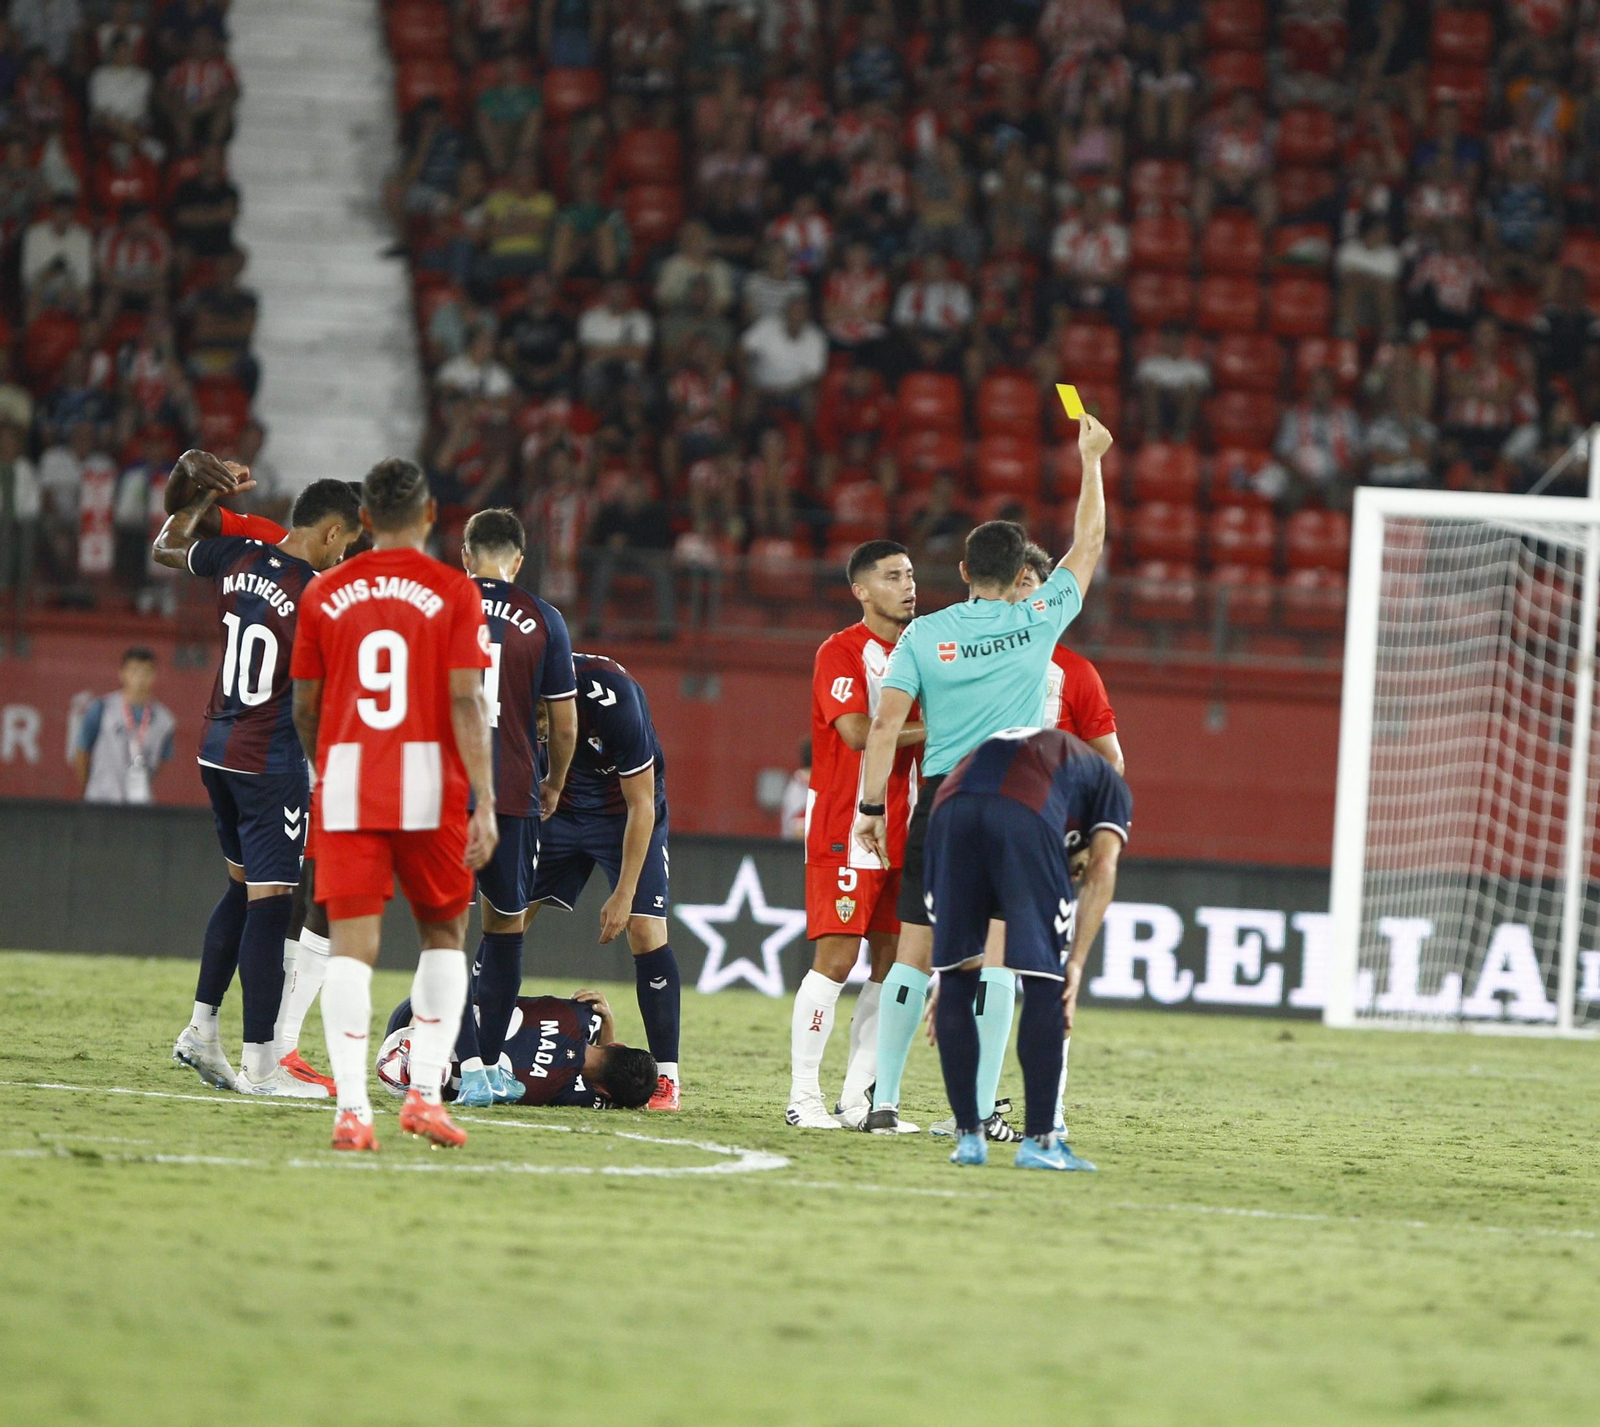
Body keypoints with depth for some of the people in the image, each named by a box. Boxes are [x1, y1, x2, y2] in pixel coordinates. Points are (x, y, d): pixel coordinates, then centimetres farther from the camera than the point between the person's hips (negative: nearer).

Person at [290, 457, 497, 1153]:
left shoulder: (323, 594, 6)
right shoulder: (453, 592, -1)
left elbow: (304, 709, 10)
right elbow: (465, 701, -9)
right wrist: (485, 803, -11)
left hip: (346, 780, 1)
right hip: (429, 779, -1)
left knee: (352, 944, -1)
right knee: (443, 933, 16)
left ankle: (351, 1107, -13)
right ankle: (425, 1089, 4)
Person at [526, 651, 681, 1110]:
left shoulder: (612, 697, -34)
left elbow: (641, 805, -24)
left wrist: (623, 895, -21)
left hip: (625, 814, -4)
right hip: (558, 808, 4)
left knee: (645, 931, -15)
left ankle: (667, 1077, -8)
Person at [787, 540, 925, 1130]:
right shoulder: (841, 652, -7)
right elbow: (858, 732, -20)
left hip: (903, 831, 7)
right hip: (845, 831, -7)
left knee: (892, 961, 4)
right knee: (836, 956, -10)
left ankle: (859, 1098, 9)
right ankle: (803, 1096, -5)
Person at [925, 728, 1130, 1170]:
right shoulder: (1111, 786, 33)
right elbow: (1101, 870, 13)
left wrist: (952, 971, 43)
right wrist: (1076, 963, 9)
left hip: (951, 805, 4)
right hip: (1025, 814, -4)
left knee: (956, 982, 14)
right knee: (1043, 985, 6)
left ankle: (968, 1137, 15)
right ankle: (1038, 1141, 5)